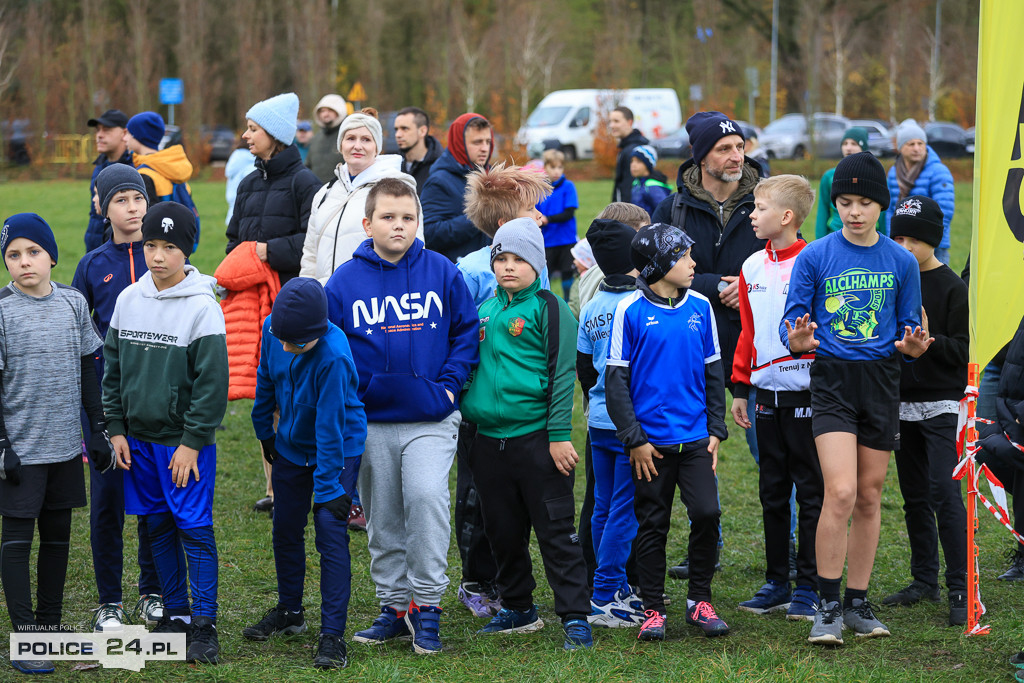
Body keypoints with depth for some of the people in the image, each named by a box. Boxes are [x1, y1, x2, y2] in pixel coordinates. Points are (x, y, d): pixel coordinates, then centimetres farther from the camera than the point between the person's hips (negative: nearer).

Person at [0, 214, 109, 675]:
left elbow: (87, 372, 12)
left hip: (65, 446, 5)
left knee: (57, 536, 13)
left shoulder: (73, 303, 4)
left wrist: (98, 429, 11)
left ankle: (50, 625, 25)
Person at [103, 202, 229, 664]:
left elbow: (212, 381, -11)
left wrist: (192, 441, -13)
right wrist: (116, 429, 7)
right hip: (139, 436, 5)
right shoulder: (129, 300, 4)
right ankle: (175, 614, 23)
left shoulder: (203, 307, -12)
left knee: (195, 529, -4)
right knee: (158, 526, 12)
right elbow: (112, 369, 12)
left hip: (187, 440, -5)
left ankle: (203, 625, 1)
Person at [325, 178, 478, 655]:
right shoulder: (345, 281, -2)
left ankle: (426, 603, -10)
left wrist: (449, 385, -5)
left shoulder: (442, 273, -2)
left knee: (426, 497, -20)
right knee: (382, 520, 10)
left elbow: (466, 331, 5)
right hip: (370, 423, 2)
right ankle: (394, 606, 23)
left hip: (431, 420, -2)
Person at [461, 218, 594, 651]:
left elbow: (561, 375, -9)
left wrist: (559, 435, -14)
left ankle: (575, 617, -1)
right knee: (503, 530, 13)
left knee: (555, 531, -4)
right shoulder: (485, 311, 14)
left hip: (536, 439, -6)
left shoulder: (549, 310, -5)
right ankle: (518, 610, 26)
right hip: (489, 440, 6)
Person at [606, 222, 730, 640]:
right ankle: (653, 609, 14)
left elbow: (713, 371, 14)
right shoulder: (630, 310, -5)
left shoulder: (700, 307, 6)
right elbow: (616, 379, -4)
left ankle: (700, 601, 7)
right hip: (651, 441, -3)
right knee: (652, 525, 3)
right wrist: (634, 439, -8)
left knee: (707, 513, -9)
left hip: (696, 438, 3)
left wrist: (716, 430, 8)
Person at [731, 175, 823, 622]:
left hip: (805, 393, -6)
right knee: (772, 492, 10)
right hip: (766, 395, 6)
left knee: (810, 492, 1)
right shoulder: (753, 267, 10)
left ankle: (808, 586, 7)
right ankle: (776, 582, 17)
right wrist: (741, 389, 14)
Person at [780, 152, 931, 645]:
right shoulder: (815, 257, -1)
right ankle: (828, 607, -6)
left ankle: (858, 603, 19)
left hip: (882, 381, 3)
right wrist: (798, 340, -23)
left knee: (869, 497, 9)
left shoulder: (901, 262, 6)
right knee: (840, 493, -15)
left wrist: (912, 345, -13)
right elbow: (792, 322, 0)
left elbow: (908, 327, 10)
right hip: (832, 380, -3)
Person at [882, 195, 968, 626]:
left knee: (943, 491, -14)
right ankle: (924, 580, 20)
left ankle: (959, 589, -11)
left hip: (941, 404, -6)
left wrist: (929, 338, -25)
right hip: (903, 403, 6)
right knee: (914, 496, 11)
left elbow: (963, 351, -12)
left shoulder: (952, 288, -8)